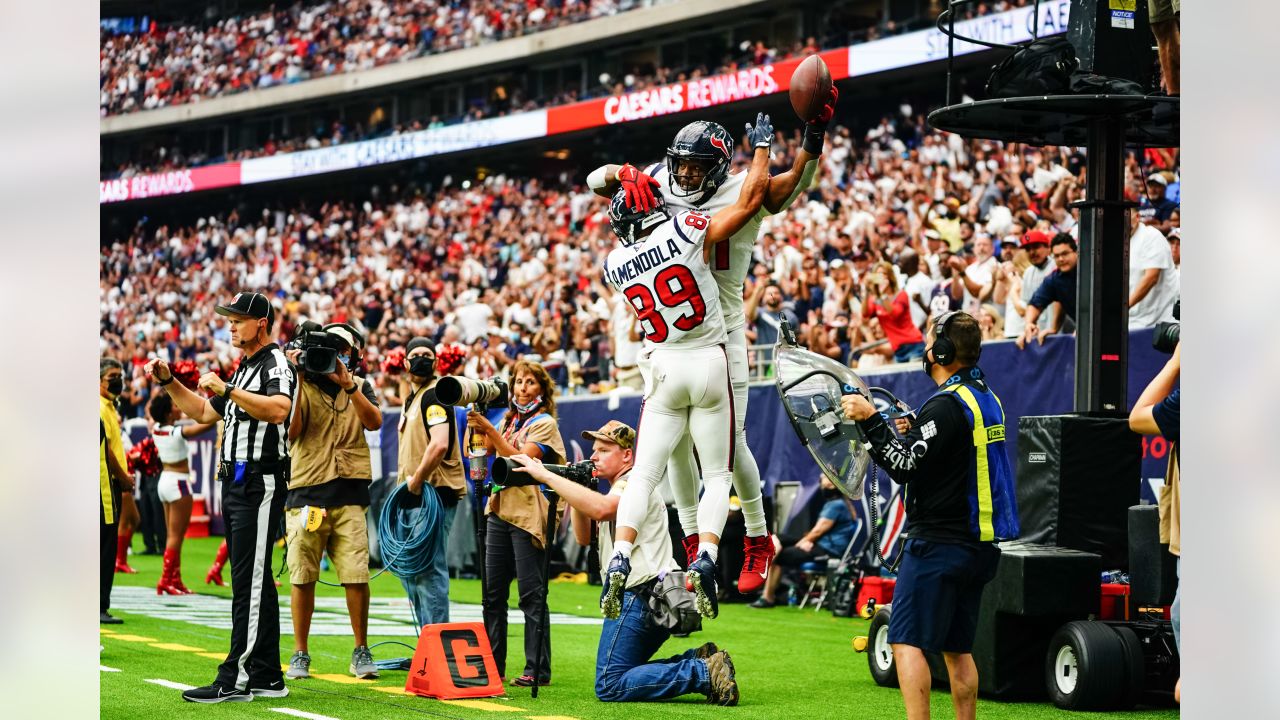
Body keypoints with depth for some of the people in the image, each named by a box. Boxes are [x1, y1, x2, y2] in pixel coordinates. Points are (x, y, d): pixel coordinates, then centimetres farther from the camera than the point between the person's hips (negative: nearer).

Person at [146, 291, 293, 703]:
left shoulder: (275, 363, -10)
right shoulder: (244, 368, 21)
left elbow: (279, 409, -30)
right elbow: (203, 412, 30)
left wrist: (226, 389, -28)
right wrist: (168, 382, 19)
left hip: (260, 483, -10)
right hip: (235, 484, 10)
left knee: (249, 582, -10)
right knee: (254, 581, 11)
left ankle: (235, 680, -12)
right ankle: (266, 676, 15)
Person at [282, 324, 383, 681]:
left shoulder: (360, 387, 12)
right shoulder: (302, 385, 6)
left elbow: (374, 421, -6)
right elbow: (291, 430, -9)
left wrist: (347, 384, -16)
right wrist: (299, 378, -12)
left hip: (349, 494, 1)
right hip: (306, 493, -1)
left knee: (356, 577, -5)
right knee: (302, 577, 1)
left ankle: (361, 652, 6)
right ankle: (300, 654, 10)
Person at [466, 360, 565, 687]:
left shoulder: (545, 423, -5)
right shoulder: (509, 419, 17)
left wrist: (490, 429, -20)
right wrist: (475, 421, -3)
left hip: (528, 514, -7)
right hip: (500, 510, 7)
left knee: (532, 595, -7)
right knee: (493, 592, 8)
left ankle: (538, 669, -5)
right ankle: (492, 664, 14)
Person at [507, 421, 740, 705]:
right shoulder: (620, 489, 25)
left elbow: (601, 508, -31)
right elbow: (584, 537, 21)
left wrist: (546, 476, -28)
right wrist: (573, 492, 6)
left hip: (640, 595, -11)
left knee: (610, 686, -15)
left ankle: (705, 672, -20)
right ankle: (698, 661, 7)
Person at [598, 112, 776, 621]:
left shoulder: (616, 265, 1)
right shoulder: (688, 230, -9)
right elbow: (751, 199, -3)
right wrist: (761, 146, 10)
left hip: (663, 368, 2)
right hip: (709, 360, -2)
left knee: (645, 473, 6)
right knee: (716, 474, 5)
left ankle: (619, 561, -13)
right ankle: (705, 559, -16)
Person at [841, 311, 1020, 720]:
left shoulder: (947, 405, -16)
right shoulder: (987, 398, 13)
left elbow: (903, 467, -20)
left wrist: (871, 420, -18)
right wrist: (915, 428, 18)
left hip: (941, 542, -9)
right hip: (981, 544, 9)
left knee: (907, 641, -8)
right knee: (957, 648, 13)